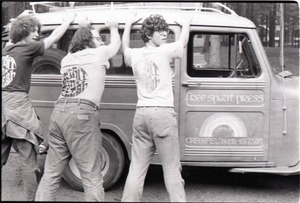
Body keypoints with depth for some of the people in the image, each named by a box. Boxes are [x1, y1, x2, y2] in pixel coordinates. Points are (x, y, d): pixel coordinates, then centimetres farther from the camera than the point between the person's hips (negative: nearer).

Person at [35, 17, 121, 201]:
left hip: (59, 111, 7)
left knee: (51, 174, 12)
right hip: (82, 113, -7)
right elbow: (116, 44, 30)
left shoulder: (67, 59, 22)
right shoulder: (98, 53, 9)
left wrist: (83, 30, 51)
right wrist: (113, 27, 49)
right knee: (92, 177, -3)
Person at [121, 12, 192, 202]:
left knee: (137, 169, 9)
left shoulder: (135, 55, 9)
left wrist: (129, 23, 47)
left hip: (141, 113, 5)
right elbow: (183, 42, 17)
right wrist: (187, 22, 35)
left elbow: (125, 47, 34)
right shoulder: (164, 51, -3)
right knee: (172, 169, 0)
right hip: (162, 112, -5)